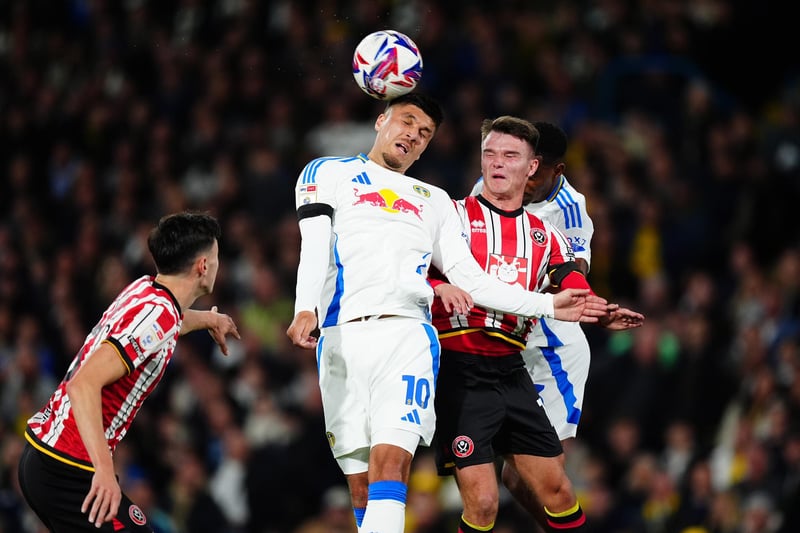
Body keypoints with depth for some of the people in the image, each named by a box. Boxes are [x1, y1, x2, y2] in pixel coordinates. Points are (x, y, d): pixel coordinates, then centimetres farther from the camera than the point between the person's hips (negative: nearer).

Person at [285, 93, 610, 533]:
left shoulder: (434, 201, 28)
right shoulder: (329, 173, 18)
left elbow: (472, 281, 23)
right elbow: (315, 244, 1)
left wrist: (546, 305, 15)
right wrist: (305, 309, -16)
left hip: (408, 335, 1)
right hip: (342, 336, -1)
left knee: (391, 464, -20)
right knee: (361, 486, -4)